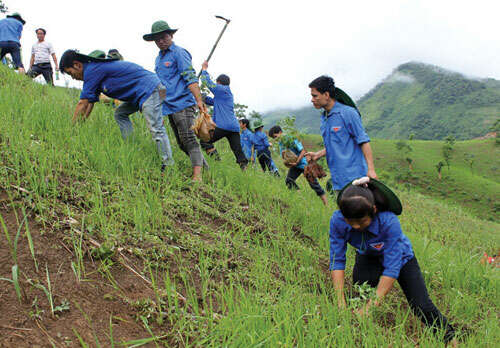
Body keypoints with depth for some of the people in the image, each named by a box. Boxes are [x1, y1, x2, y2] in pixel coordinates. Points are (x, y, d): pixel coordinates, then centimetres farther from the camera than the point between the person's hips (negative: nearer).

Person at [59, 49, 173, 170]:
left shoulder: (92, 70, -14)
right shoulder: (95, 70, 16)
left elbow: (83, 103, -12)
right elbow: (90, 102, 19)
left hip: (149, 89, -11)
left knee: (156, 130, -14)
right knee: (120, 114, 15)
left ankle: (168, 166, -14)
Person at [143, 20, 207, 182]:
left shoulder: (179, 53, -4)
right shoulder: (158, 59, 22)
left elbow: (190, 78, -14)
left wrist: (199, 100, -23)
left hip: (183, 103, -9)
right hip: (169, 106, 9)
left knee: (189, 139, -15)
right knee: (182, 144, 8)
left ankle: (197, 175, -18)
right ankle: (205, 166, 18)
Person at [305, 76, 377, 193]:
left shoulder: (348, 113, -8)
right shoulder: (324, 118, 15)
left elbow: (364, 141, -10)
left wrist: (371, 169, -16)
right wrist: (318, 155, 11)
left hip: (354, 177, -8)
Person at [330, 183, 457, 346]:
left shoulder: (389, 222, -43)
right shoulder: (337, 221, -33)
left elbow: (391, 268, -41)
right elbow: (337, 261, -27)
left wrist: (370, 306, -43)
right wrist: (341, 302, -36)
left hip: (400, 257, -2)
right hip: (368, 258, 2)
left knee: (422, 306, -4)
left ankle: (451, 339, 16)